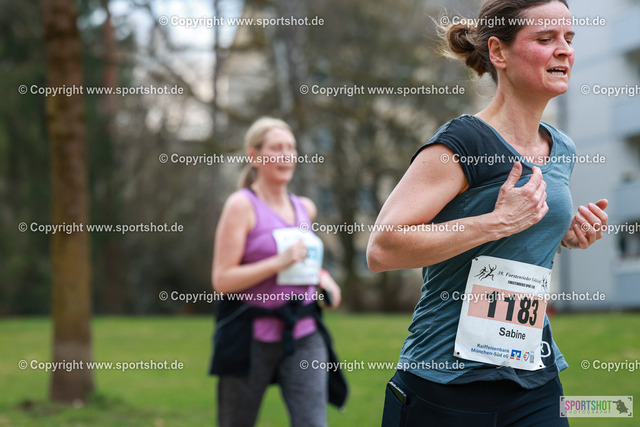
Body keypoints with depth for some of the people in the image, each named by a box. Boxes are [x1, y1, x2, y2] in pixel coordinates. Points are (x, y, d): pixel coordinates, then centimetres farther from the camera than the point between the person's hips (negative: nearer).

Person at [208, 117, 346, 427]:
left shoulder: (305, 208, 13)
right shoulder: (241, 205, -5)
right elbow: (222, 280, -11)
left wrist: (321, 276, 12)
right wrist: (279, 262, -20)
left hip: (303, 335, 4)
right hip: (252, 338, -4)